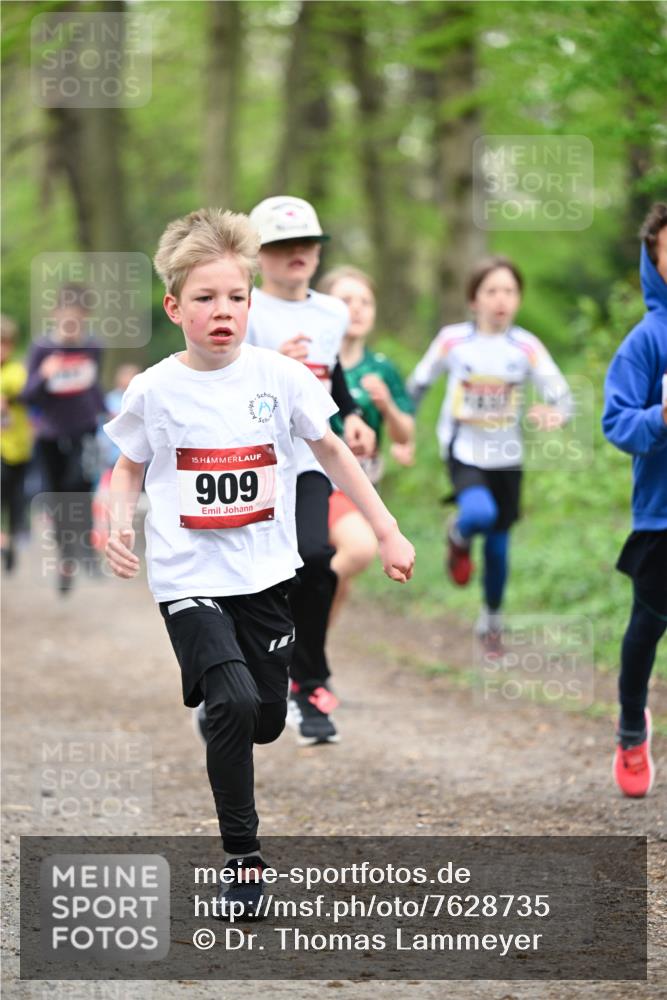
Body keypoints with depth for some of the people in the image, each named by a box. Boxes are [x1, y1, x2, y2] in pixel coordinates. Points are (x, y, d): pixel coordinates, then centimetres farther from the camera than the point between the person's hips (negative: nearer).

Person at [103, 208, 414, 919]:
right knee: (233, 702, -21)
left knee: (267, 719, 8)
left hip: (262, 573, 3)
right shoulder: (154, 391, -7)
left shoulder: (279, 377, -5)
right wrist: (120, 522, -10)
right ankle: (241, 856, -7)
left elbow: (331, 452, 7)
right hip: (188, 577, -3)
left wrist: (388, 532, 6)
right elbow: (130, 467, 9)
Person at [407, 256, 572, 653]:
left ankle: (492, 621, 35)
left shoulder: (528, 347, -8)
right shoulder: (453, 341, -8)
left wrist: (555, 413, -32)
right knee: (479, 513, -31)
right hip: (464, 452, -2)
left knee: (498, 543, 11)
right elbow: (418, 385, 6)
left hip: (506, 457, 2)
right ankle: (459, 537, 8)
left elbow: (562, 396, -10)